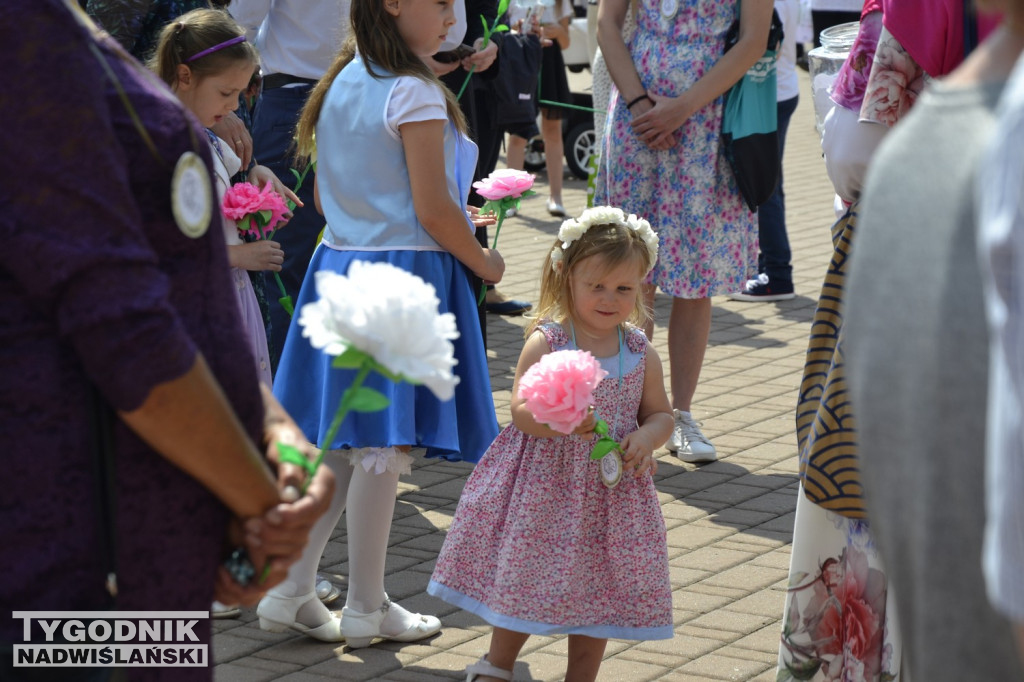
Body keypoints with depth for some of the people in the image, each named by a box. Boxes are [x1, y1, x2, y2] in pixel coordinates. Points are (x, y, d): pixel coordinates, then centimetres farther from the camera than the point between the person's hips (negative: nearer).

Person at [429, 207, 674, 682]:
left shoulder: (641, 353, 2)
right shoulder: (545, 342, -10)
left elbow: (660, 414, 9)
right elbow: (521, 411, -16)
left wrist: (647, 437, -13)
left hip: (612, 491, 3)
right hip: (544, 484, -3)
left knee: (595, 589, 11)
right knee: (525, 580, 5)